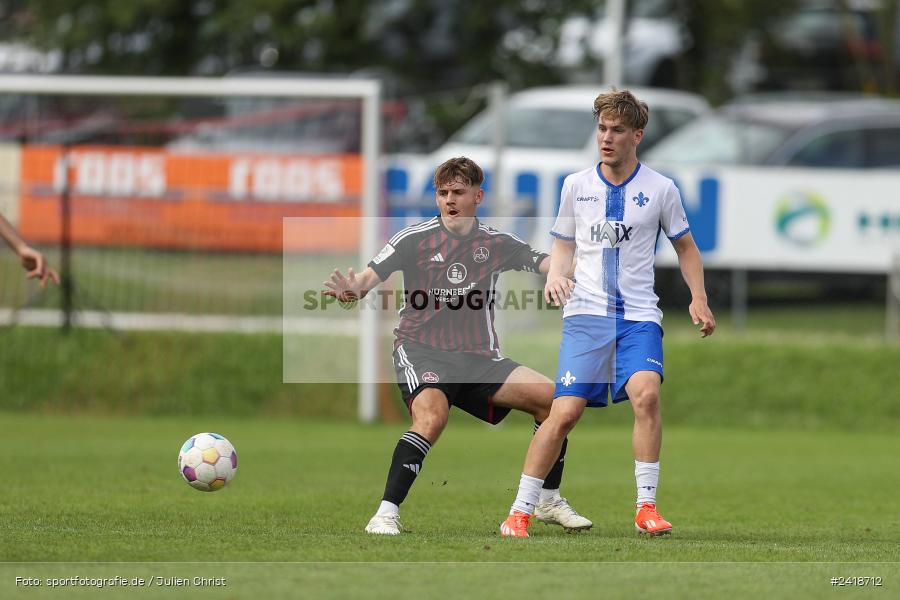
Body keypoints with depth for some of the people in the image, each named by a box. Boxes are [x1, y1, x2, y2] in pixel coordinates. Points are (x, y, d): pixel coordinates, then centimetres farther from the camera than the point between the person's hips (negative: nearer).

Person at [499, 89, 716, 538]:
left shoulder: (660, 189, 3)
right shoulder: (576, 186, 7)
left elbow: (685, 247, 15)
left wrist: (698, 299, 1)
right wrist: (555, 274, -4)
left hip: (639, 315, -1)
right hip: (586, 312, 1)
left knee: (646, 394, -25)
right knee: (565, 413, -10)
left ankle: (646, 508, -15)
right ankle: (520, 512, 0)